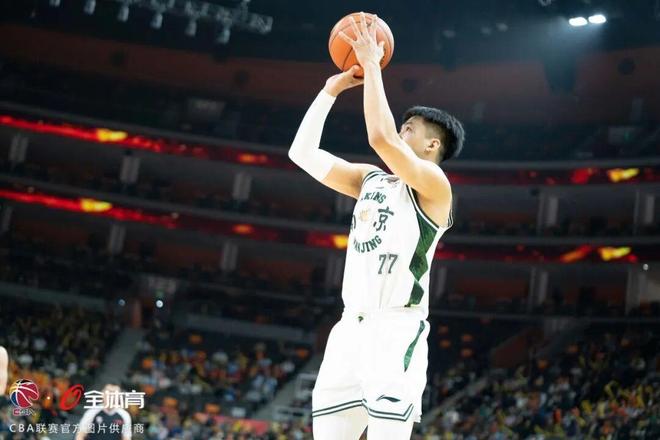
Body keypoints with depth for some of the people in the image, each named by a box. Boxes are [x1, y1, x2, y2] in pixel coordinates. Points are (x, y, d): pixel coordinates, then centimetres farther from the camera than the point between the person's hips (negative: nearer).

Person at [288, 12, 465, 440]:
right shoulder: (370, 179, 18)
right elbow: (304, 153, 17)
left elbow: (380, 137, -21)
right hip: (352, 327, 8)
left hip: (397, 330, -7)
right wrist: (332, 90, 13)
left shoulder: (434, 184, -5)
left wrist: (372, 65, -10)